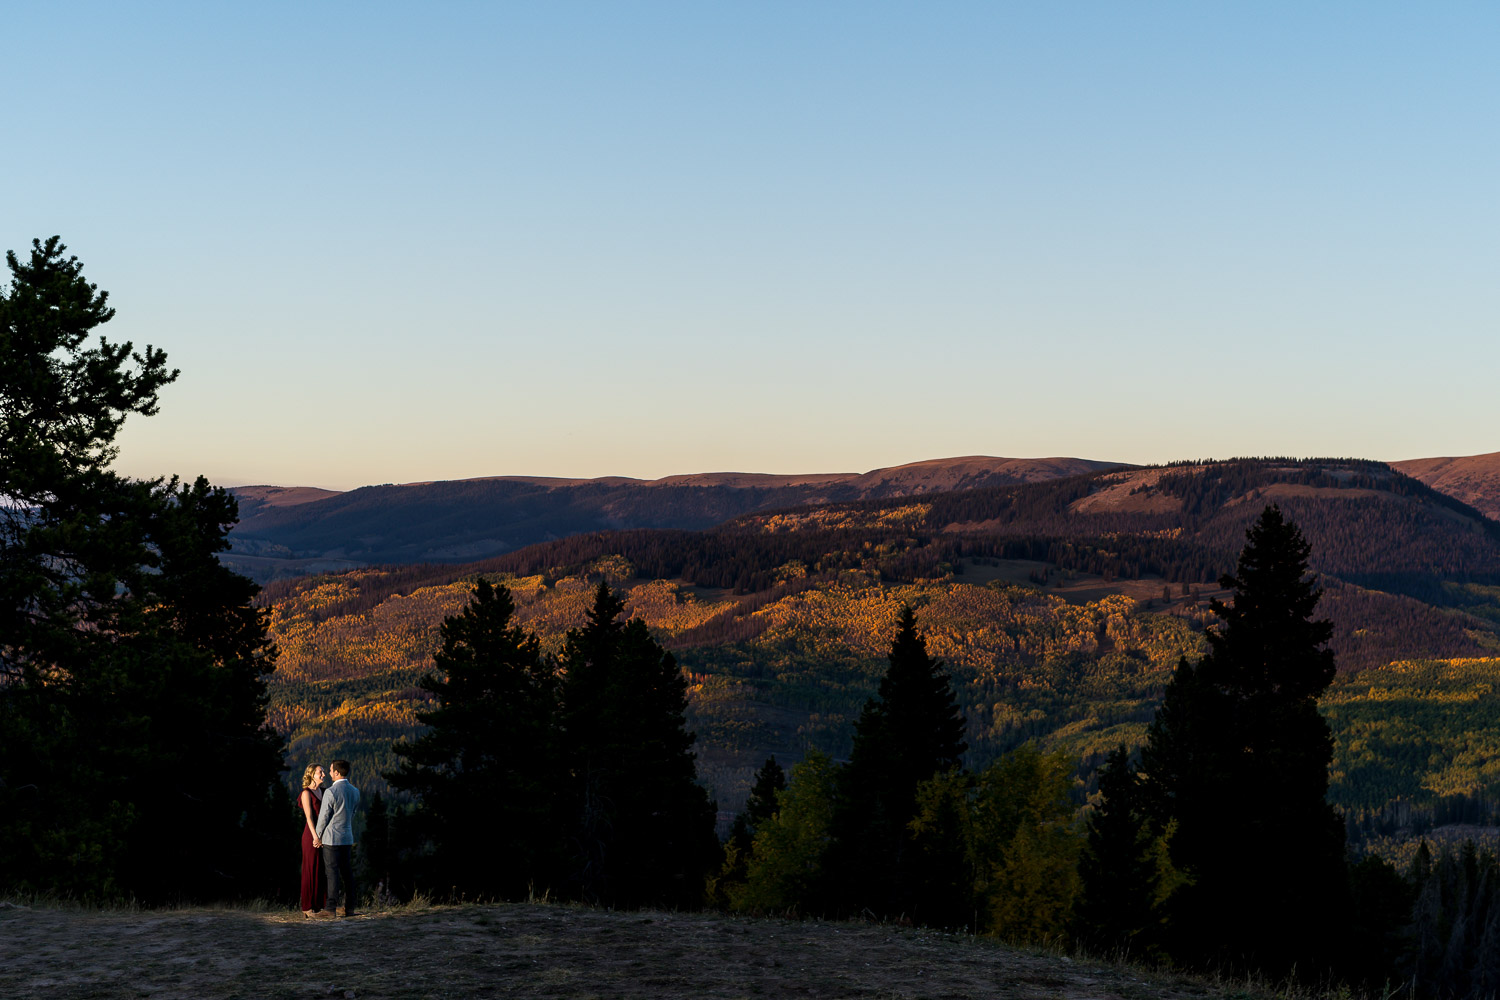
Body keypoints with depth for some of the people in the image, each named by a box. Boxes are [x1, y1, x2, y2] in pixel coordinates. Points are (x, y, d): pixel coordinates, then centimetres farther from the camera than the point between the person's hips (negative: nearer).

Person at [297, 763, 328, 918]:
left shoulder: (322, 792, 14)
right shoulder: (306, 793, -9)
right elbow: (309, 817, -15)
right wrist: (316, 837, -19)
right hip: (311, 835, -8)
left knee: (322, 871, 8)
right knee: (311, 871, -3)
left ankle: (319, 905, 13)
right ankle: (308, 908, 1)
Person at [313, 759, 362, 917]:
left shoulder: (330, 792, -15)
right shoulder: (355, 791, 6)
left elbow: (323, 817, -10)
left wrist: (317, 837, 2)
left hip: (331, 838, -6)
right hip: (347, 838, 6)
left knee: (333, 873, -6)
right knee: (347, 873, 9)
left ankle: (332, 908, -7)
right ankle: (349, 907, 11)